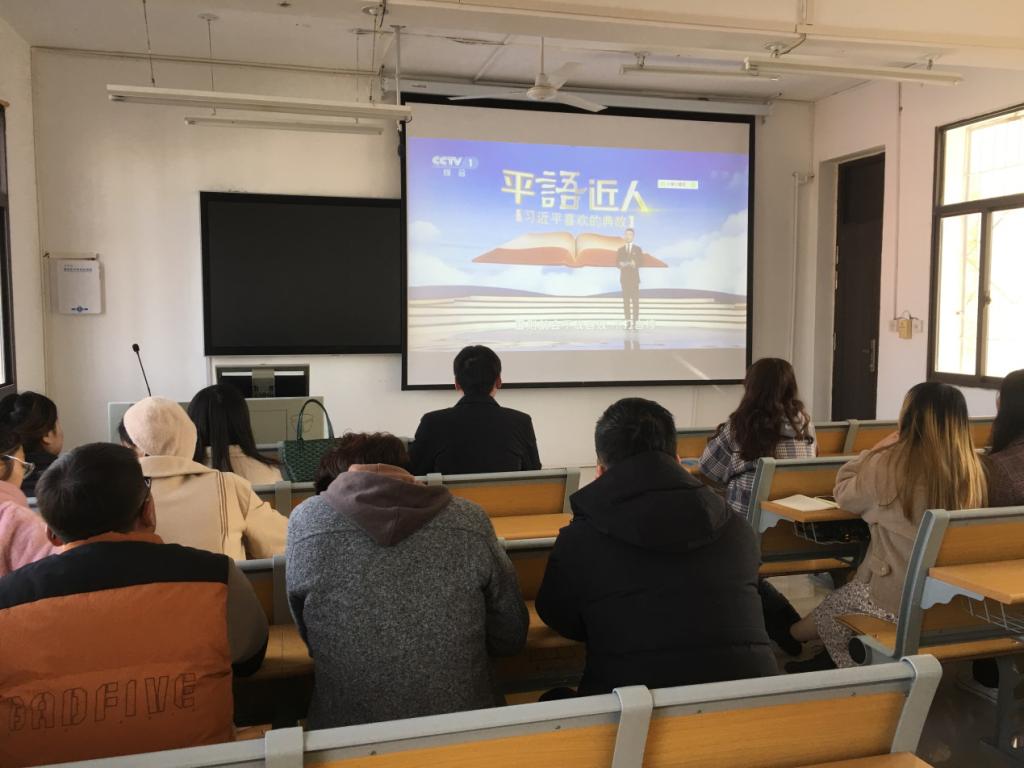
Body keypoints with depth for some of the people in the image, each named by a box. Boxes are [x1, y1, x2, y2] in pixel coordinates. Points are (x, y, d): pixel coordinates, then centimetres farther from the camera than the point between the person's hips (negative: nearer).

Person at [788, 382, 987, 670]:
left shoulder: (890, 464, -20)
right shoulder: (971, 469, -4)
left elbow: (844, 493, -2)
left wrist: (876, 450, 5)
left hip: (899, 597, -6)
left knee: (829, 610, 19)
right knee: (852, 585, 28)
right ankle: (829, 660, 34)